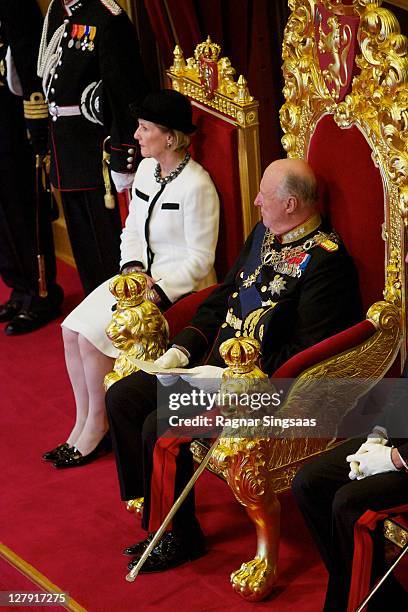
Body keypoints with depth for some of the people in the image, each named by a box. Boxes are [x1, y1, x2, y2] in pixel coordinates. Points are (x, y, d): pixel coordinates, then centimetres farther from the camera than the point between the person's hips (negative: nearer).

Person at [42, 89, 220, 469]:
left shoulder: (196, 186, -19)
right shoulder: (146, 170, 7)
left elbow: (200, 259, -17)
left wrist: (157, 291, -22)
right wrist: (133, 268, -5)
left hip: (180, 286, -8)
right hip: (142, 276, 8)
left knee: (94, 334, -20)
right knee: (73, 329, -8)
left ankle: (97, 428, -3)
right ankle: (83, 422, 1)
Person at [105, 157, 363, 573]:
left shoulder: (325, 262, -18)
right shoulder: (263, 234, 10)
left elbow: (307, 352, -22)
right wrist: (182, 349, 4)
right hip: (214, 362, 9)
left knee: (161, 427, -22)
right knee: (122, 397, 0)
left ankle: (179, 536, -1)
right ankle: (154, 506, 10)